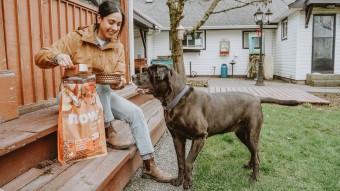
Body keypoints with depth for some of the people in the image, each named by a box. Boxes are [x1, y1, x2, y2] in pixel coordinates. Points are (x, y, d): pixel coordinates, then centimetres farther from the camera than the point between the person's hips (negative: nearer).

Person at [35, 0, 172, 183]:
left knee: (136, 112, -16)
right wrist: (57, 57, -38)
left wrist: (119, 81, -28)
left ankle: (149, 165, -11)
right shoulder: (76, 38, -11)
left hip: (102, 96, 4)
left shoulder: (118, 47, 2)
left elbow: (120, 76, -3)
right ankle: (109, 132, -21)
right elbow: (40, 57, -15)